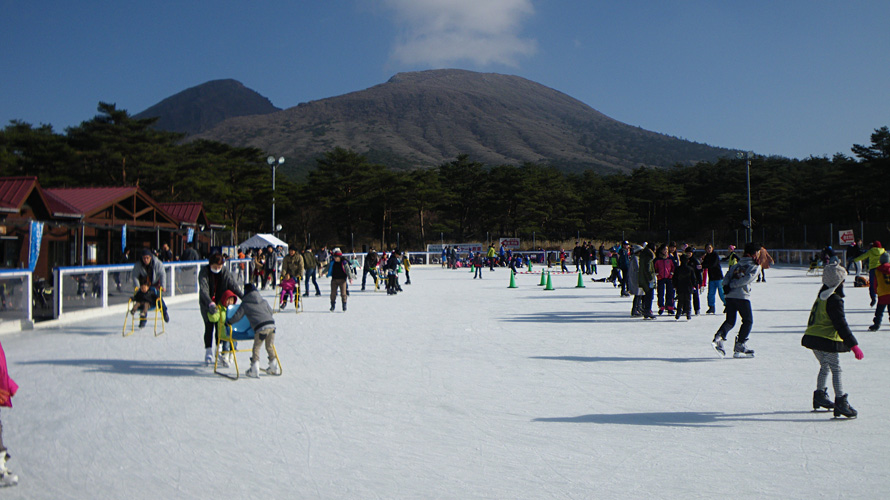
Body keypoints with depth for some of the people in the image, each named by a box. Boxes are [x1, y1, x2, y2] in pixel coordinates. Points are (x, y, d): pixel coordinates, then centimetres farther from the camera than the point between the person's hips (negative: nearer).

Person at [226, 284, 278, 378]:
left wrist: (228, 321, 28)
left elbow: (237, 316, 10)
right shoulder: (264, 301, 23)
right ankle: (274, 368, 24)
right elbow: (270, 312, 31)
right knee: (270, 347, 18)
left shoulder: (245, 304, 9)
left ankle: (254, 371, 3)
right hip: (271, 325, 5)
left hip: (261, 328, -5)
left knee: (256, 348, 5)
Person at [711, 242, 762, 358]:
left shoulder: (736, 265, 21)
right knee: (748, 321, 8)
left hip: (730, 295, 6)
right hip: (742, 296, -6)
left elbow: (727, 275, 7)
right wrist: (731, 286, -9)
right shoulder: (756, 266, 4)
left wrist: (726, 286, -6)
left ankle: (718, 338, -9)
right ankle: (739, 347, 3)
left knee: (730, 321, 14)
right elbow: (747, 279, -10)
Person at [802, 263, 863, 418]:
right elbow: (841, 325, -20)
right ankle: (841, 402, -9)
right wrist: (853, 345, -19)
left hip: (813, 338, 9)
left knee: (825, 367, 22)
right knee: (836, 370, -5)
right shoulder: (834, 300, -17)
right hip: (828, 341, -9)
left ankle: (819, 395, 30)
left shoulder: (821, 295, 9)